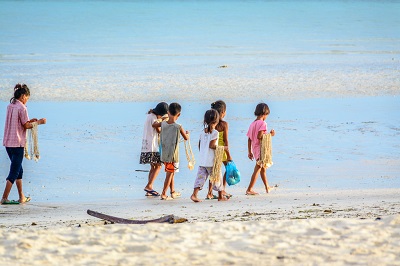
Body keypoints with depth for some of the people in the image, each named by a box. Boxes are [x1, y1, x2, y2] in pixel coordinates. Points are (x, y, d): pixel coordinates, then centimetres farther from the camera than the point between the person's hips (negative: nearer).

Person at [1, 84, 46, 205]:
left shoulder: (10, 106, 11)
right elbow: (26, 126, -10)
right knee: (14, 171, -4)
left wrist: (30, 121, 17)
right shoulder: (22, 108, -12)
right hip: (17, 143, -8)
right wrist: (39, 122, 1)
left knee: (18, 169, 17)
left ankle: (22, 197, 22)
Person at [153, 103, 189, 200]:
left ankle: (173, 192, 32)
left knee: (171, 173, 19)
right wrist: (187, 133, 22)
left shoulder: (163, 124, -3)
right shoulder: (178, 127, -15)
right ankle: (163, 194, -3)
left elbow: (153, 125, 18)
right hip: (173, 155, -6)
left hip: (164, 154, 6)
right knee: (170, 174, 0)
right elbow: (186, 138, 0)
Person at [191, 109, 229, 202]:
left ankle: (194, 194, -14)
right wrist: (223, 148, -9)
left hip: (202, 161, 5)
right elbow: (211, 145, -18)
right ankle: (221, 196, 19)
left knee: (200, 177, 2)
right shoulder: (215, 132, -12)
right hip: (212, 161, -5)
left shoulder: (202, 132, 9)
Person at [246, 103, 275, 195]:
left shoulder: (252, 124, 11)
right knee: (258, 169, -5)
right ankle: (249, 189, -8)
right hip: (261, 148, -9)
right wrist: (270, 135, -12)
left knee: (263, 168, 23)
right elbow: (259, 136, -24)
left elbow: (249, 139, 11)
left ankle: (267, 187, 38)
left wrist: (250, 152, 14)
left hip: (255, 149, 9)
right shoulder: (262, 123, -13)